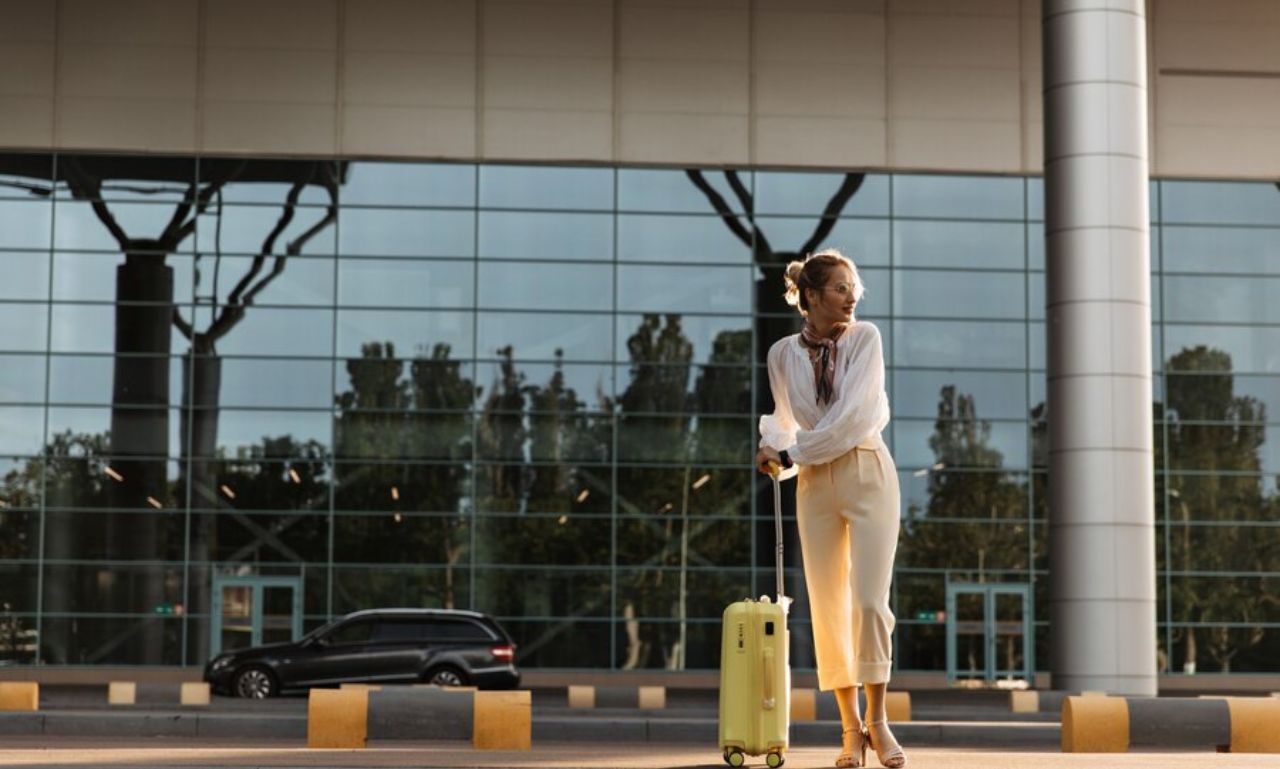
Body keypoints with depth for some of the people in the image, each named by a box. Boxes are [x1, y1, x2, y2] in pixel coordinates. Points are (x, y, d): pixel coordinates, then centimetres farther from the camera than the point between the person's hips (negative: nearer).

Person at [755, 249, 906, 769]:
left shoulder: (865, 338, -5)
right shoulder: (783, 354, 3)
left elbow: (853, 415, -14)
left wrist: (791, 453, -12)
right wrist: (773, 448, -3)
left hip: (867, 475, -2)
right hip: (814, 483, 2)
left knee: (869, 601, -10)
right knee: (828, 606, 1)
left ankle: (878, 721, 3)